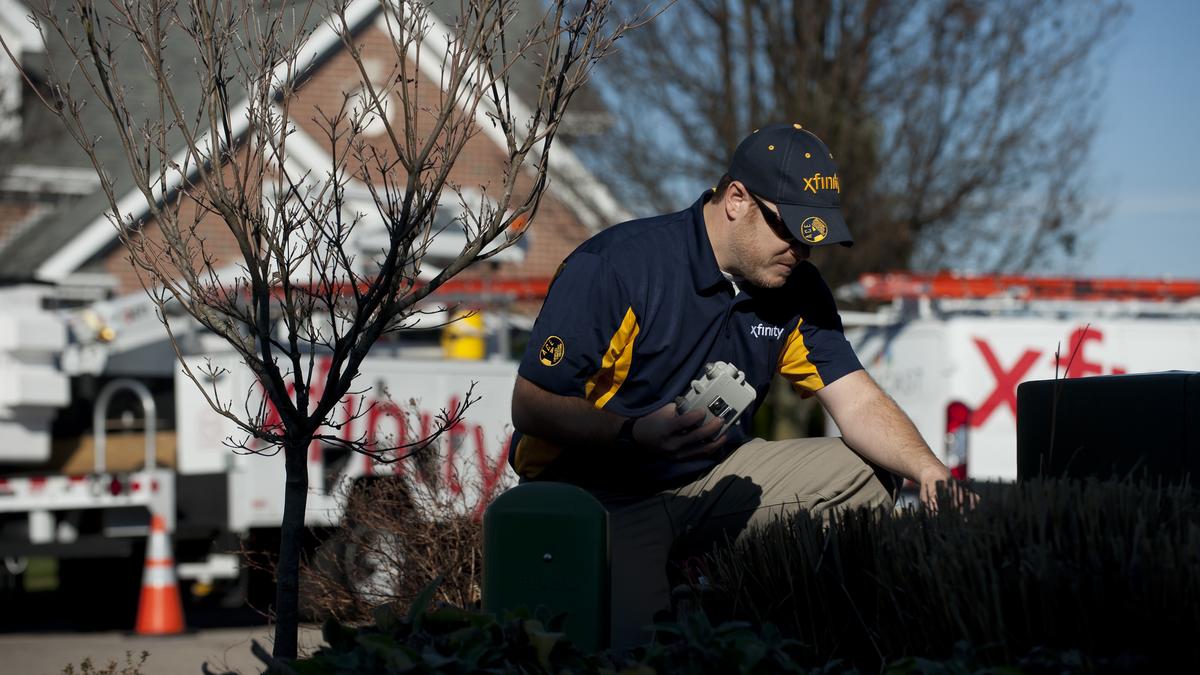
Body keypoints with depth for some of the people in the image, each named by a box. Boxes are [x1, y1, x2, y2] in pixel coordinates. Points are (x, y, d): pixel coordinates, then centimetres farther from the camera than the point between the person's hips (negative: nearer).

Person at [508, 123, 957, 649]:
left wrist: (927, 469, -22)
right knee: (634, 644, -31)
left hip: (711, 480, 7)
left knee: (865, 476, -3)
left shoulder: (797, 289, 2)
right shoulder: (616, 267, -20)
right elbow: (531, 406, -20)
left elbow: (858, 402, -1)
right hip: (598, 496, -7)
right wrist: (636, 433, -37)